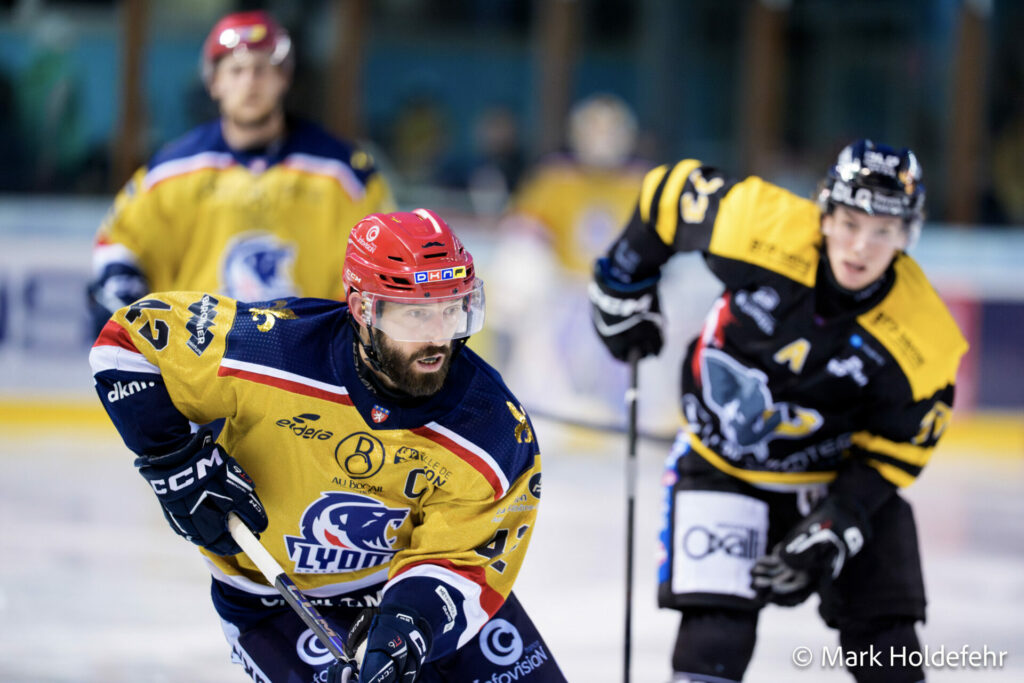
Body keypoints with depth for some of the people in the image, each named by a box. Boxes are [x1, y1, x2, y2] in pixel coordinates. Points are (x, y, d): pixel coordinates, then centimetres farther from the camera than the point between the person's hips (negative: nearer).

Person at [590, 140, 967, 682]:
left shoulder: (919, 338, -23)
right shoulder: (763, 228, -26)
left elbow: (893, 450, -11)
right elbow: (671, 192, -6)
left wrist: (834, 526, -20)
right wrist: (625, 286, 4)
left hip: (841, 470, 1)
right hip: (722, 466, -1)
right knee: (715, 633, -14)